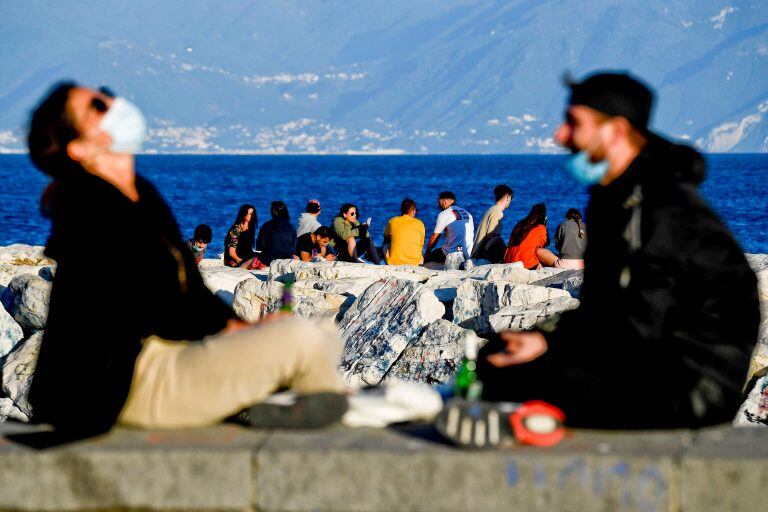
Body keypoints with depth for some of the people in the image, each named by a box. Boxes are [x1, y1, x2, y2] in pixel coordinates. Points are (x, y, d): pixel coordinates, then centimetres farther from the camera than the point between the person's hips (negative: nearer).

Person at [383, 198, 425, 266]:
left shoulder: (392, 221, 2)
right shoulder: (419, 224, 0)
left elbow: (386, 238, 21)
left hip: (394, 263, -1)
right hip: (415, 263, 1)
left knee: (386, 246, 30)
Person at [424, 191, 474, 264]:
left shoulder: (444, 214, 0)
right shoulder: (468, 214, 17)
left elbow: (434, 237, 3)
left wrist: (427, 253, 17)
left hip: (452, 253, -6)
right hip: (468, 254, 6)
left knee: (426, 257, 8)